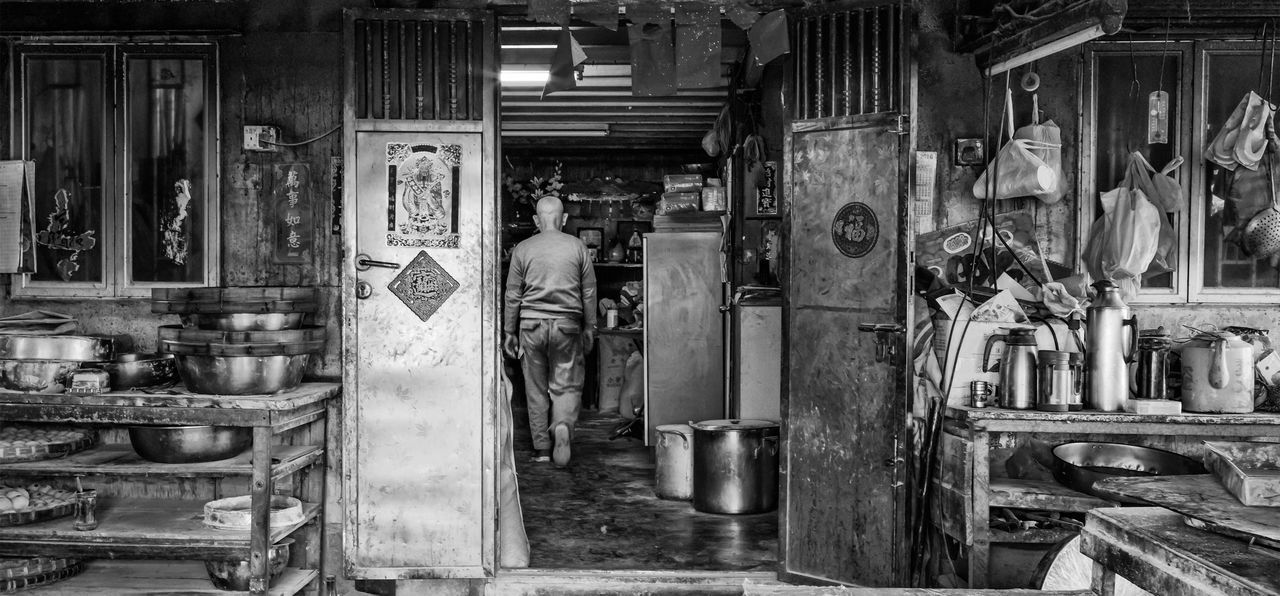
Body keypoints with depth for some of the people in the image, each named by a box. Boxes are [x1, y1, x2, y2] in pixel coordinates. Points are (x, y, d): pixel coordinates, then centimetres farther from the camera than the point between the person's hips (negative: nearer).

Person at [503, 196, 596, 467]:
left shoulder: (523, 249, 2)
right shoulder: (577, 247, 3)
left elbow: (513, 295, 5)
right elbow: (589, 292, 6)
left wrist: (509, 332, 12)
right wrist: (589, 328, 15)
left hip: (532, 324, 0)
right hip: (567, 325, 0)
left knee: (536, 389, 9)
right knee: (567, 385, 7)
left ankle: (541, 449, 12)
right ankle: (563, 425, -21)